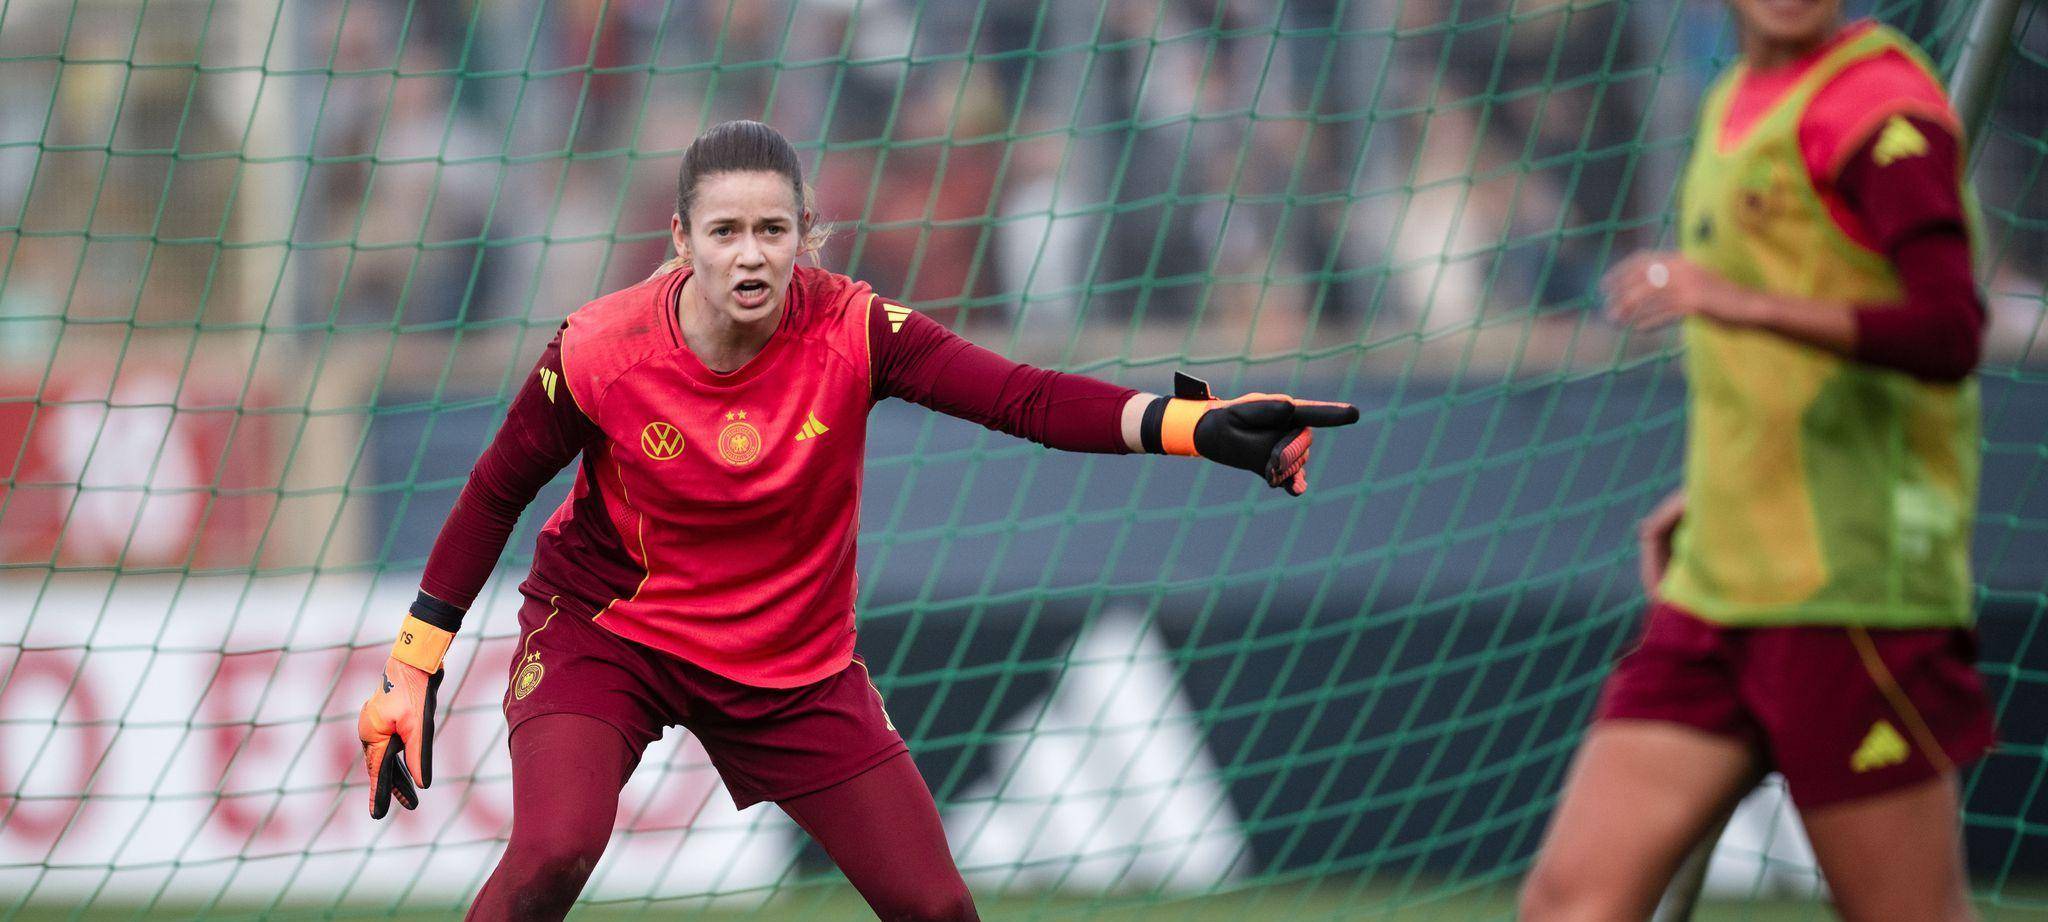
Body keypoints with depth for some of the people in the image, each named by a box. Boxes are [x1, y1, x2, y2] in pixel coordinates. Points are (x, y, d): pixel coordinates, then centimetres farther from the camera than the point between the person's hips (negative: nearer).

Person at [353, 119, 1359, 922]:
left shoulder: (849, 330, -20)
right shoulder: (600, 353, -22)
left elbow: (1022, 396, -31)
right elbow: (495, 494, -6)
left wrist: (1196, 426, -47)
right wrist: (412, 670, -6)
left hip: (793, 664, 3)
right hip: (605, 631, -3)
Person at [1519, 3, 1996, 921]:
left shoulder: (1880, 101, -10)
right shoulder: (1738, 101, 18)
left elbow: (1948, 336, -23)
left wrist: (1744, 303, -33)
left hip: (1850, 594, -8)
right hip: (1714, 594, 8)